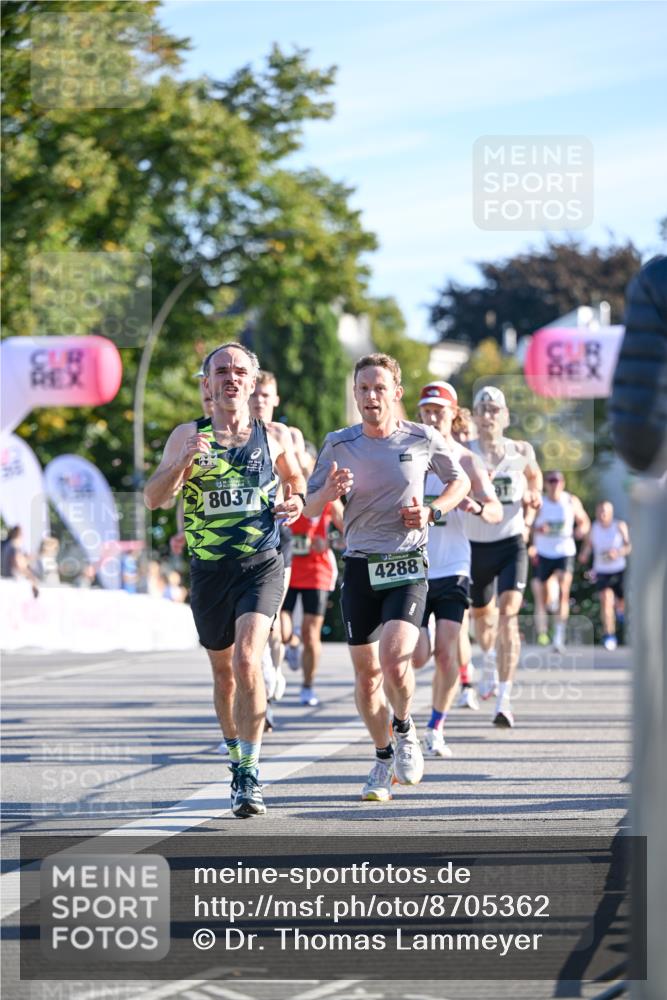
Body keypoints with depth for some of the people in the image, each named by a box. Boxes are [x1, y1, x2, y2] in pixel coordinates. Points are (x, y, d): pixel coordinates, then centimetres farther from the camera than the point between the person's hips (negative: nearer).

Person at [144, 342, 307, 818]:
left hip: (262, 566, -2)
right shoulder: (187, 436, 2)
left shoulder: (276, 438, 4)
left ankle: (250, 775, -18)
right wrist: (183, 462, -23)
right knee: (224, 670, 14)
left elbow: (297, 480, 22)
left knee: (247, 659, -20)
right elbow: (155, 497, -6)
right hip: (209, 570, 2)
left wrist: (297, 502, -1)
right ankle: (235, 753, 36)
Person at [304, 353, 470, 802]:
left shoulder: (423, 439, -1)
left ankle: (405, 729, 9)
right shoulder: (339, 444, 1)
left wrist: (432, 511, -3)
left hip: (407, 565, -2)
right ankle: (384, 759, 26)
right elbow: (309, 509, 2)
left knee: (395, 659, -21)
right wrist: (327, 494, -21)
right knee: (367, 671, 6)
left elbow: (460, 481, 16)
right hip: (360, 566, 2)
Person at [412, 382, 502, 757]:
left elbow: (497, 511, -4)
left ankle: (436, 728, 9)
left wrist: (478, 506, -26)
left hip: (453, 569, 0)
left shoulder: (467, 462, 3)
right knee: (417, 655, -9)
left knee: (446, 653, -7)